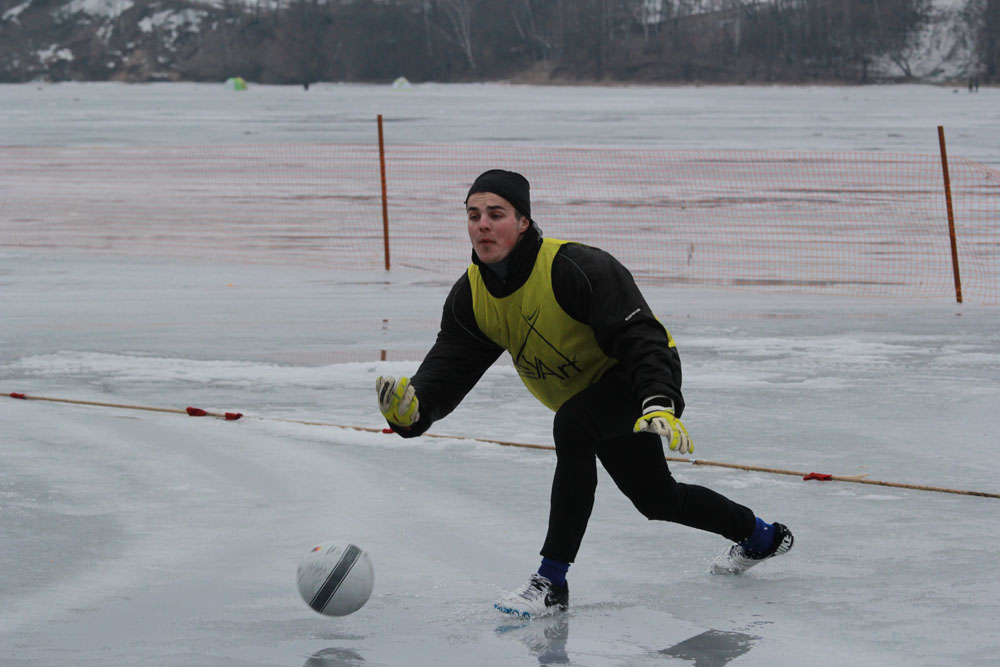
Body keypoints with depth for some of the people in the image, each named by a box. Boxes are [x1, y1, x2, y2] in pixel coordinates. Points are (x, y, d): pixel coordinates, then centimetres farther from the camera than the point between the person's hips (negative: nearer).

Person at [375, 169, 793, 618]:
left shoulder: (575, 268, -32)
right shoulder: (472, 296, -10)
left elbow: (639, 337, -36)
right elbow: (448, 367, -14)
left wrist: (658, 404, -50)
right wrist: (414, 406, -36)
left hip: (647, 378, -9)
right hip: (591, 401, 9)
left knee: (572, 426, -35)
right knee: (656, 499, 21)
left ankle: (552, 581, -30)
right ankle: (757, 535, 50)